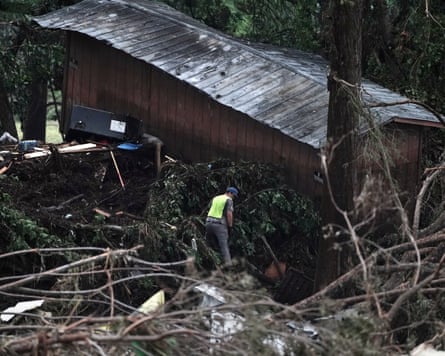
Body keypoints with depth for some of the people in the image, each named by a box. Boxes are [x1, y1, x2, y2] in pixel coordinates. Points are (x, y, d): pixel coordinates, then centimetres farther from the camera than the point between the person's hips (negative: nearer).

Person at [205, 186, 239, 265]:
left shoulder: (215, 198, 19)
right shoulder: (229, 200, -3)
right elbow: (229, 214, -12)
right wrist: (230, 226, -5)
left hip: (209, 222, 6)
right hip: (219, 224, -6)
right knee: (224, 246, -5)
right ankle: (228, 263, -10)